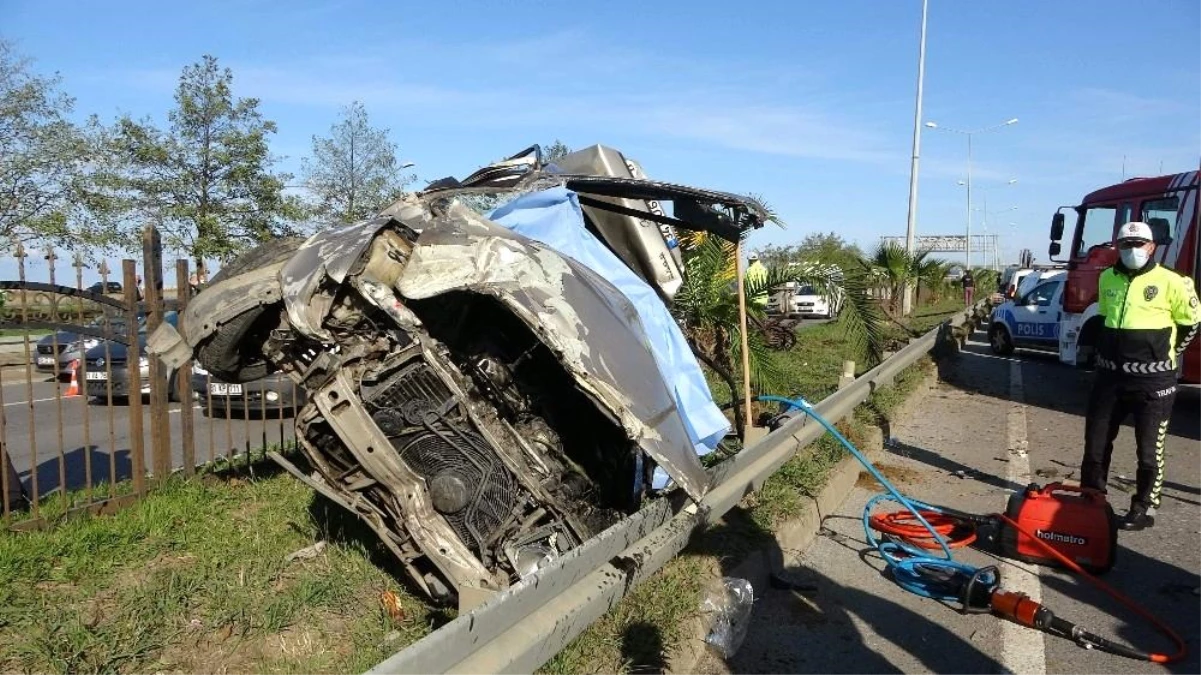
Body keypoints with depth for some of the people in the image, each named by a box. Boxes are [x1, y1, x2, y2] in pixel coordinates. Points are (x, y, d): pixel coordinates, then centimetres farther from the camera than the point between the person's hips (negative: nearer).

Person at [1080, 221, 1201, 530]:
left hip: (1152, 381, -5)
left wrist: (1166, 354, 11)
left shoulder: (1170, 282, -8)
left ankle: (1144, 508, 17)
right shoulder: (1107, 279, 7)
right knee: (1095, 443, 11)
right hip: (1109, 375, 5)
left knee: (1149, 450, 5)